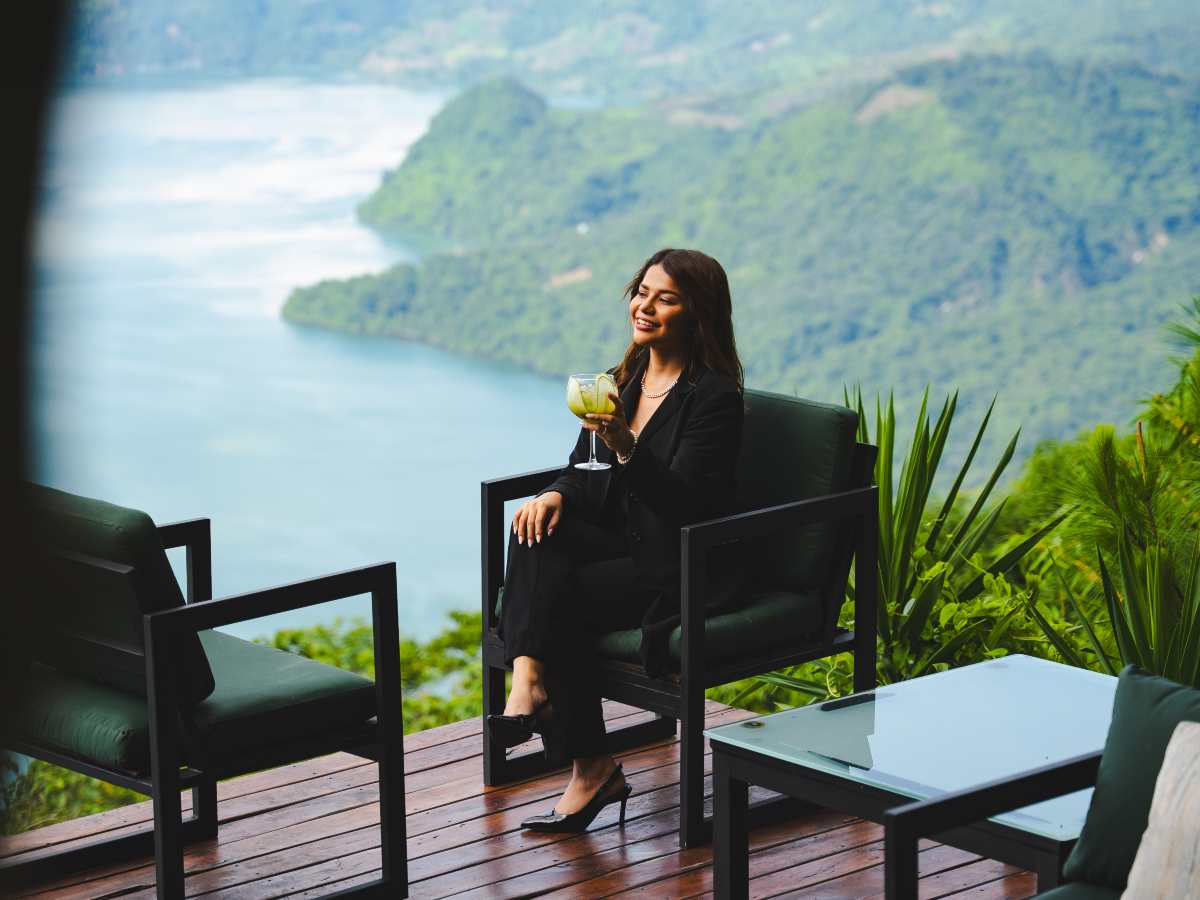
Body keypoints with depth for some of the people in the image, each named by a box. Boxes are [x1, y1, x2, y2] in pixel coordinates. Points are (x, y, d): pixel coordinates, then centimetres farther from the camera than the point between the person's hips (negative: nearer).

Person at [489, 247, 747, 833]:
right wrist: (555, 495, -11)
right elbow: (582, 474, 13)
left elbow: (683, 504, -22)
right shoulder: (623, 382, 12)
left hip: (679, 570, -7)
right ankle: (529, 682, -35)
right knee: (538, 530, -22)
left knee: (557, 597, -25)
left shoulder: (715, 397, -12)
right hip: (620, 549, 7)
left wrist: (627, 449, -38)